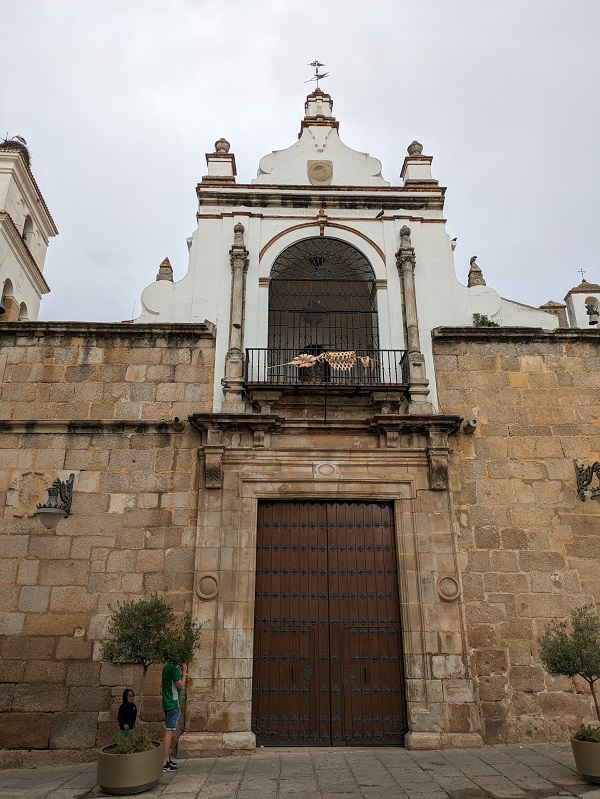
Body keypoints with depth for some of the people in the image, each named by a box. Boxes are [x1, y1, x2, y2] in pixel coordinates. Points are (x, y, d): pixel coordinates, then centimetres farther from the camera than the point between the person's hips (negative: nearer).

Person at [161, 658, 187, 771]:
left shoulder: (166, 666, 11)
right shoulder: (173, 668, -19)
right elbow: (181, 686, -18)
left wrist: (181, 673, 10)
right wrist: (184, 671, -13)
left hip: (167, 704, 10)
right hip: (173, 704, -10)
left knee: (169, 732, 15)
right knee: (169, 732, -7)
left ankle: (168, 759, 22)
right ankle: (164, 763, -6)